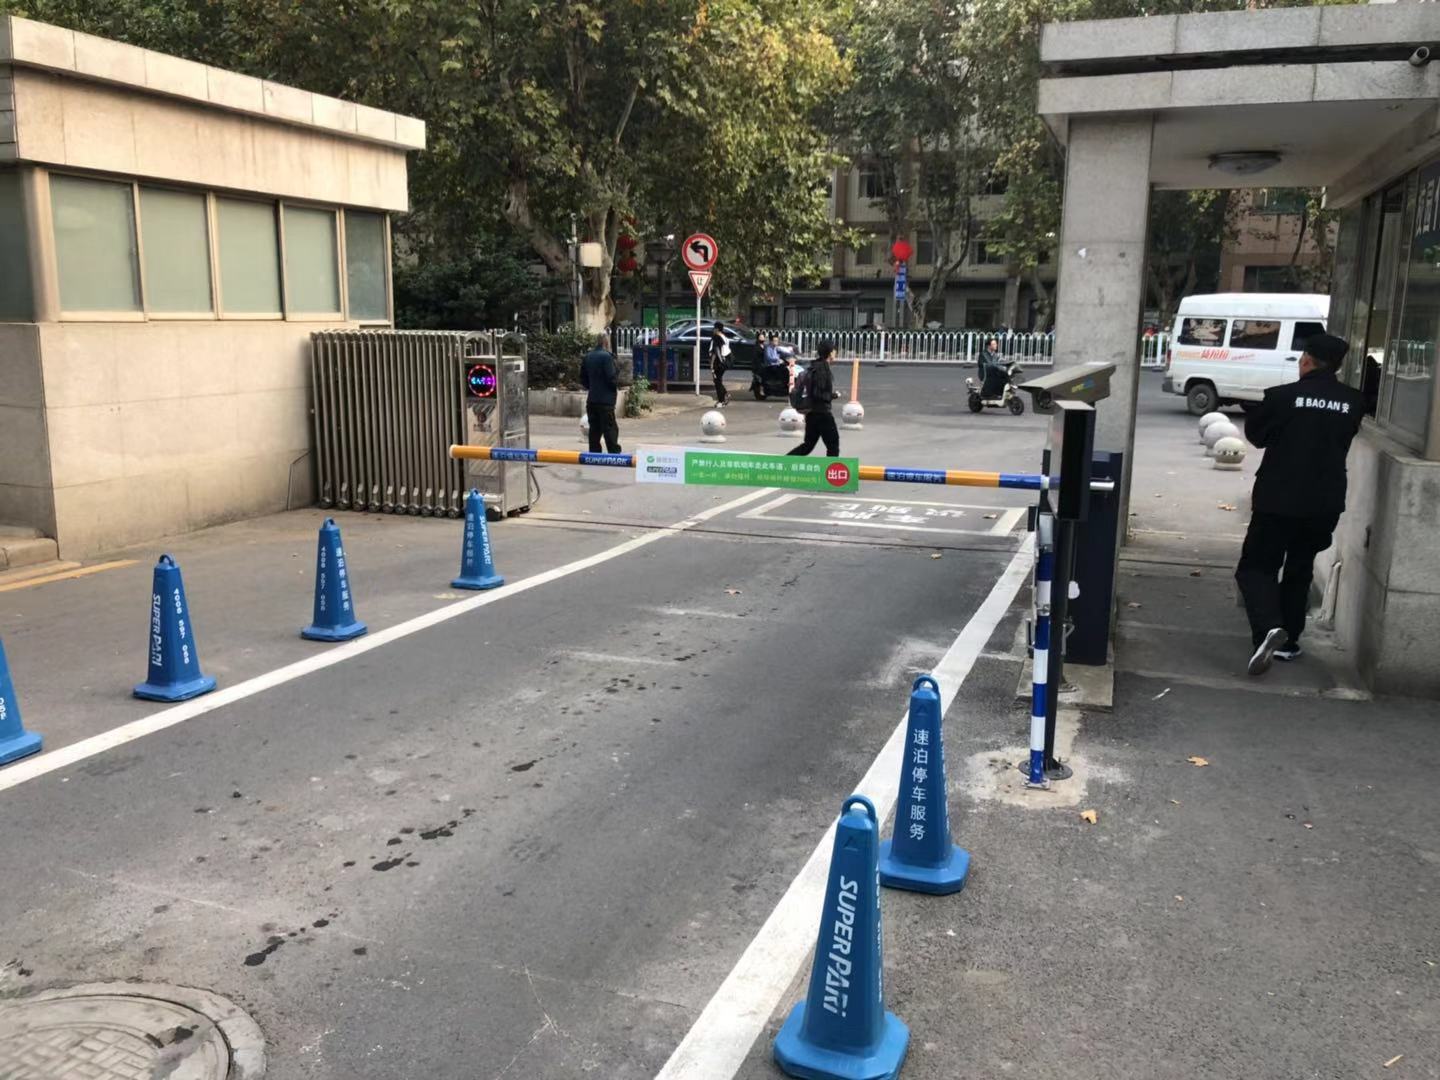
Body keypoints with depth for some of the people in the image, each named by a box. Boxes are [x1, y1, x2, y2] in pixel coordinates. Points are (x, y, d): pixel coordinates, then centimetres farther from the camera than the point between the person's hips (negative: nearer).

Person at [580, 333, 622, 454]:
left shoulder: (587, 357, 10)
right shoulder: (606, 356, -14)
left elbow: (582, 378, 14)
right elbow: (612, 377, -17)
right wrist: (617, 386, 1)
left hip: (591, 399, 7)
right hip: (605, 399, -7)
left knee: (594, 429, 11)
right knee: (610, 429, -3)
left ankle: (594, 454, 13)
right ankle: (614, 453, -3)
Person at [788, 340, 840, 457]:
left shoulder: (816, 366, 11)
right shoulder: (822, 368, -17)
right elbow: (818, 394, -23)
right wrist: (834, 395, -10)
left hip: (812, 412, 9)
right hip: (822, 413, -9)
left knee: (808, 444, 15)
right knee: (833, 445, 2)